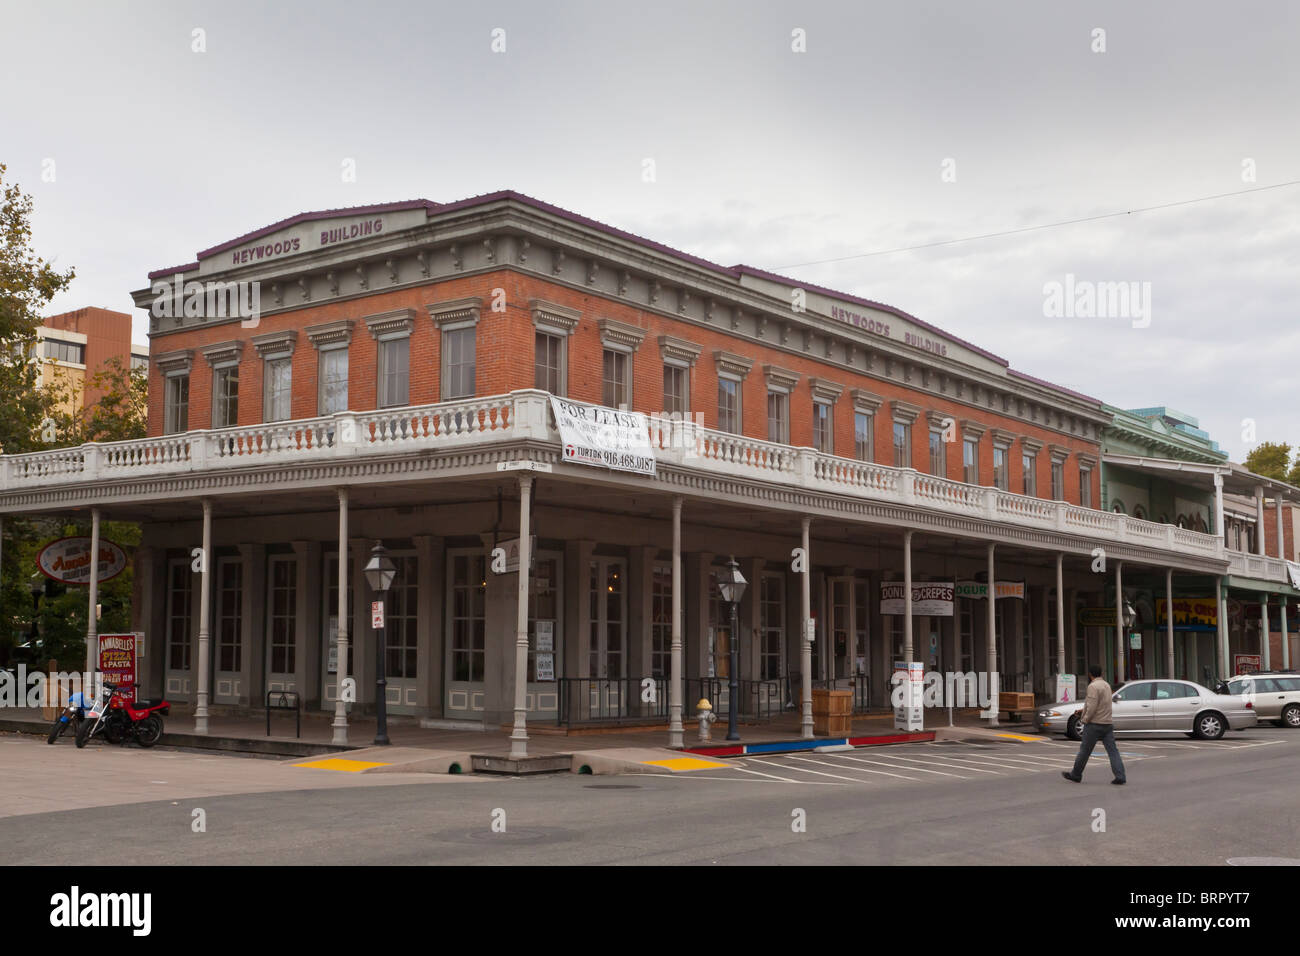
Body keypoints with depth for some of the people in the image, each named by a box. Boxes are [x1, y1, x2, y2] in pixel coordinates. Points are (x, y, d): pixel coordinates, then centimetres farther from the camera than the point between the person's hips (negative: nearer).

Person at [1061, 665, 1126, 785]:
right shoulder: (1106, 685, 14)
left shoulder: (1093, 686, -14)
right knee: (1112, 750, 0)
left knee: (1085, 750, 5)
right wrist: (1083, 711, 27)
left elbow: (1092, 707, -21)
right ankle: (1120, 776, -11)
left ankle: (1075, 775, 16)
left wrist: (1085, 719, -8)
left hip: (1095, 724, -8)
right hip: (1108, 724, 8)